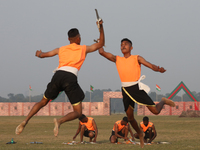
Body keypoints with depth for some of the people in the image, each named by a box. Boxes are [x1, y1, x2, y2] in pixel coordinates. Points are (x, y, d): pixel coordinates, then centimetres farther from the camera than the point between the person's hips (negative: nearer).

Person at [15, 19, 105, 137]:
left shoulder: (61, 49, 25)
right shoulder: (83, 49, 19)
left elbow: (43, 55, 32)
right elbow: (101, 44, 28)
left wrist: (39, 53, 55)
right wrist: (101, 28, 29)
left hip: (58, 74, 3)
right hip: (71, 78, -3)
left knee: (43, 102, 23)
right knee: (78, 113, 2)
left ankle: (25, 121, 4)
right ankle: (60, 121, -27)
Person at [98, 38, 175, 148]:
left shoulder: (137, 58, 4)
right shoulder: (117, 59, 12)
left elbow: (151, 66, -6)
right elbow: (102, 52, 5)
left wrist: (158, 69, -26)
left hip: (137, 88, -3)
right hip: (126, 90, 3)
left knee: (155, 111, -6)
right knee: (130, 117, 4)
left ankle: (163, 101, 29)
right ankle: (140, 134, 31)